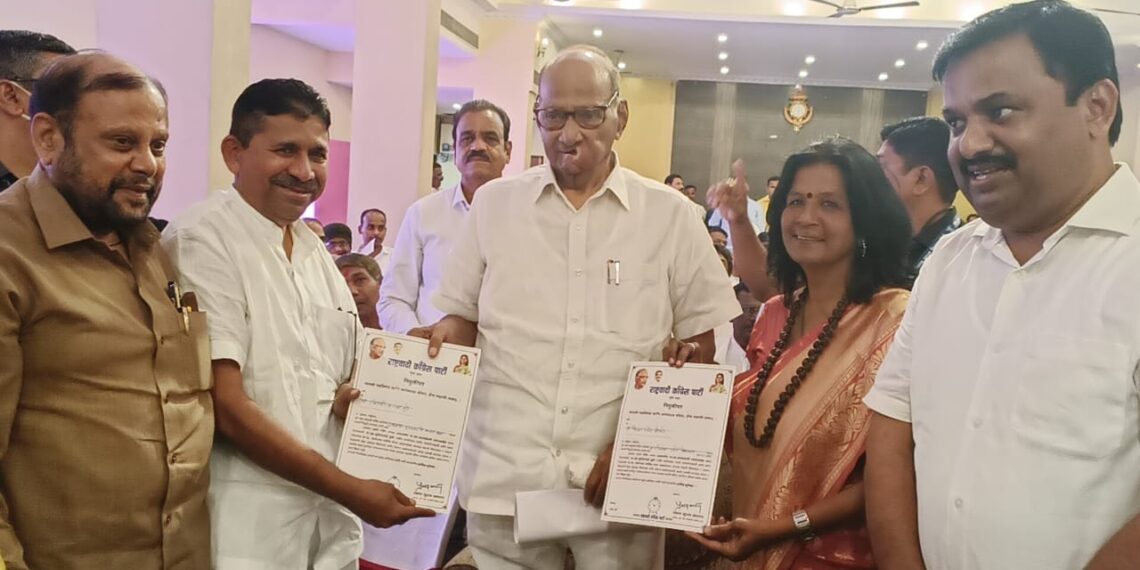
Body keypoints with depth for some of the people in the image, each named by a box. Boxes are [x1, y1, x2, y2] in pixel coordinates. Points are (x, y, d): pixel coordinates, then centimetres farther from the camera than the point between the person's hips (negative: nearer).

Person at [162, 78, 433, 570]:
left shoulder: (316, 253, 10)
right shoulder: (202, 241, -12)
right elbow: (224, 405, -17)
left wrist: (358, 400, -4)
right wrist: (350, 489, -17)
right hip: (248, 524, -6)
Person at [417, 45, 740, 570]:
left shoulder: (669, 214, 0)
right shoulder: (494, 202, 5)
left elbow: (699, 347, 2)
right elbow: (463, 319, 12)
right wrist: (442, 338, -11)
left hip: (620, 478, -1)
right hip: (504, 473, 2)